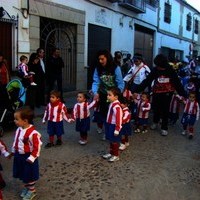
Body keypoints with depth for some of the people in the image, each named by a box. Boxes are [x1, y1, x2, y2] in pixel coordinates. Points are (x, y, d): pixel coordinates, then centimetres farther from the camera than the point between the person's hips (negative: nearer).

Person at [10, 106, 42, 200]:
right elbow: (15, 141, 13)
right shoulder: (19, 129, -2)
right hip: (19, 156, 8)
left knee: (29, 175, 10)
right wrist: (13, 151, 17)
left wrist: (32, 158, -19)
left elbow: (37, 146, -22)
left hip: (28, 157, -7)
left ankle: (32, 191, 30)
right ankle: (26, 187, 41)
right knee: (23, 174, 20)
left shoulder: (33, 133, -28)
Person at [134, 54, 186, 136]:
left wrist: (183, 94, -13)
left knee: (165, 110, 1)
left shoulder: (170, 70, -13)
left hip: (167, 92, -1)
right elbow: (147, 81, -15)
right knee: (156, 108, 11)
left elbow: (177, 82, -11)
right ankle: (155, 122, 40)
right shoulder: (155, 70, -11)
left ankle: (164, 128, 14)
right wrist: (137, 90, -22)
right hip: (157, 92, 2)